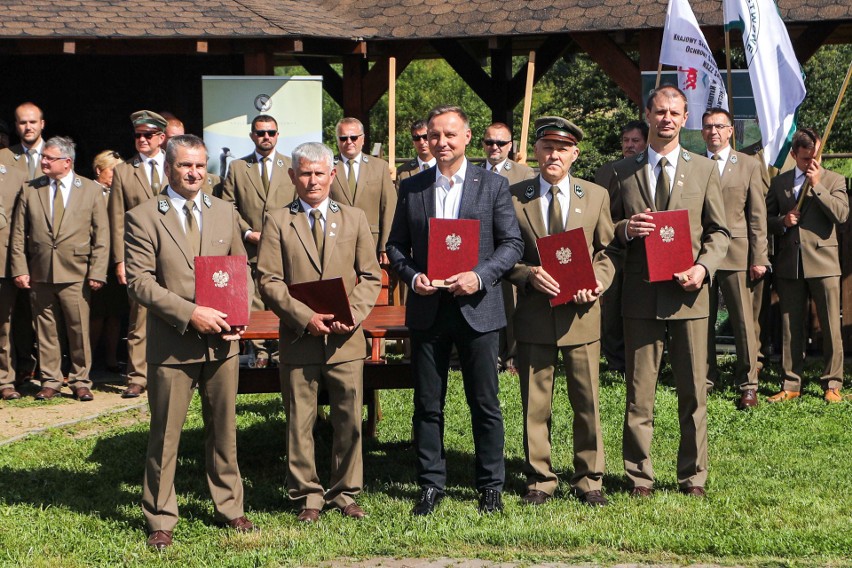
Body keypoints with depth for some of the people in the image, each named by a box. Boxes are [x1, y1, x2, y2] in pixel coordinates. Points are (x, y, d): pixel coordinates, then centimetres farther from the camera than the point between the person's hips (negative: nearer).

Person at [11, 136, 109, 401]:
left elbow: (102, 236, 1)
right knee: (45, 330, 7)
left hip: (76, 275, -2)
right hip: (39, 275, 2)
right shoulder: (30, 190, 8)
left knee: (79, 330, 1)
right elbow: (18, 233, 8)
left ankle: (81, 382, 13)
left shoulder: (91, 190, 3)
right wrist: (19, 269, -1)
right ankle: (50, 382, 17)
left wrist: (97, 272, -7)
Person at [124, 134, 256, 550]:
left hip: (223, 342, 4)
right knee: (165, 436, 3)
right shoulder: (143, 218, -5)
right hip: (172, 344, -4)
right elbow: (138, 282, -11)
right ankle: (160, 520, 15)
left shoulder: (224, 212, 10)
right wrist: (189, 313, -19)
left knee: (224, 429, 13)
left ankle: (229, 507, 27)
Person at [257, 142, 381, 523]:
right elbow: (269, 281, -3)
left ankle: (345, 493, 18)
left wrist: (352, 315, -9)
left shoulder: (354, 219, 10)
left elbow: (370, 277, 7)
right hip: (299, 338, -1)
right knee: (299, 422, 4)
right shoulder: (277, 222, 3)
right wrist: (305, 317, -14)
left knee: (349, 420, 5)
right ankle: (307, 495, 16)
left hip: (346, 339, 1)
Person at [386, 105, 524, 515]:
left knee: (485, 403, 4)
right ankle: (431, 485, 17)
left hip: (477, 308, -2)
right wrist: (412, 276, -8)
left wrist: (480, 276, -15)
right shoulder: (411, 188, 8)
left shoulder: (493, 185, 2)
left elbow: (512, 243, 0)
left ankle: (491, 485, 16)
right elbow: (396, 245, 11)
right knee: (427, 404, 7)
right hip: (427, 310, 2)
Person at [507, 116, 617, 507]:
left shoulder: (596, 196, 9)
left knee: (587, 402, 4)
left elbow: (607, 251, 10)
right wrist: (529, 275, -14)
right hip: (533, 314, -1)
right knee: (535, 404, 4)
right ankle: (538, 481, 16)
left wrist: (595, 283, -9)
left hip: (581, 313, 1)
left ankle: (589, 481, 16)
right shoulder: (514, 197, 4)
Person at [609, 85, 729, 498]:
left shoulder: (704, 170, 9)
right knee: (639, 392, 2)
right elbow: (608, 231, 12)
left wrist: (703, 267, -9)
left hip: (689, 293, 0)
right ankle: (639, 476, 11)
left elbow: (719, 231, 8)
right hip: (641, 294, 0)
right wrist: (626, 229, -11)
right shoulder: (623, 172, 9)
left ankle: (693, 476, 15)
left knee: (693, 392, 4)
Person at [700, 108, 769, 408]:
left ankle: (748, 385, 7)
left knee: (743, 321, -1)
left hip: (736, 254, -2)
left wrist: (759, 258, -2)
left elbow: (757, 216, 4)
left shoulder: (749, 166, 6)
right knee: (702, 321, 7)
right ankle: (705, 379, 20)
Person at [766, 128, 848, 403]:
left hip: (823, 263, -2)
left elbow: (841, 214, -10)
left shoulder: (834, 180, 5)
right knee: (790, 327, 7)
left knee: (831, 327, -2)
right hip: (789, 265, 3)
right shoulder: (779, 182, 12)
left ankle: (832, 384, 6)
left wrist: (816, 184, -13)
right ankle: (791, 385, 13)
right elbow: (765, 218, 16)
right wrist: (782, 221, -5)